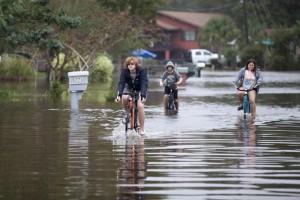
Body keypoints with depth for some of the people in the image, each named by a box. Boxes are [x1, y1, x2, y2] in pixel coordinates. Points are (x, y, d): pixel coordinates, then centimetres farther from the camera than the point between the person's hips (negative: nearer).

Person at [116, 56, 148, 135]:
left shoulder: (142, 71, -29)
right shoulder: (124, 71, -23)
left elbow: (144, 84, -37)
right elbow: (121, 82, -30)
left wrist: (143, 96, -51)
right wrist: (119, 94, -45)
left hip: (140, 89, -2)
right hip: (129, 88, 2)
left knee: (140, 105, -22)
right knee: (124, 98, -30)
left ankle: (142, 128, -11)